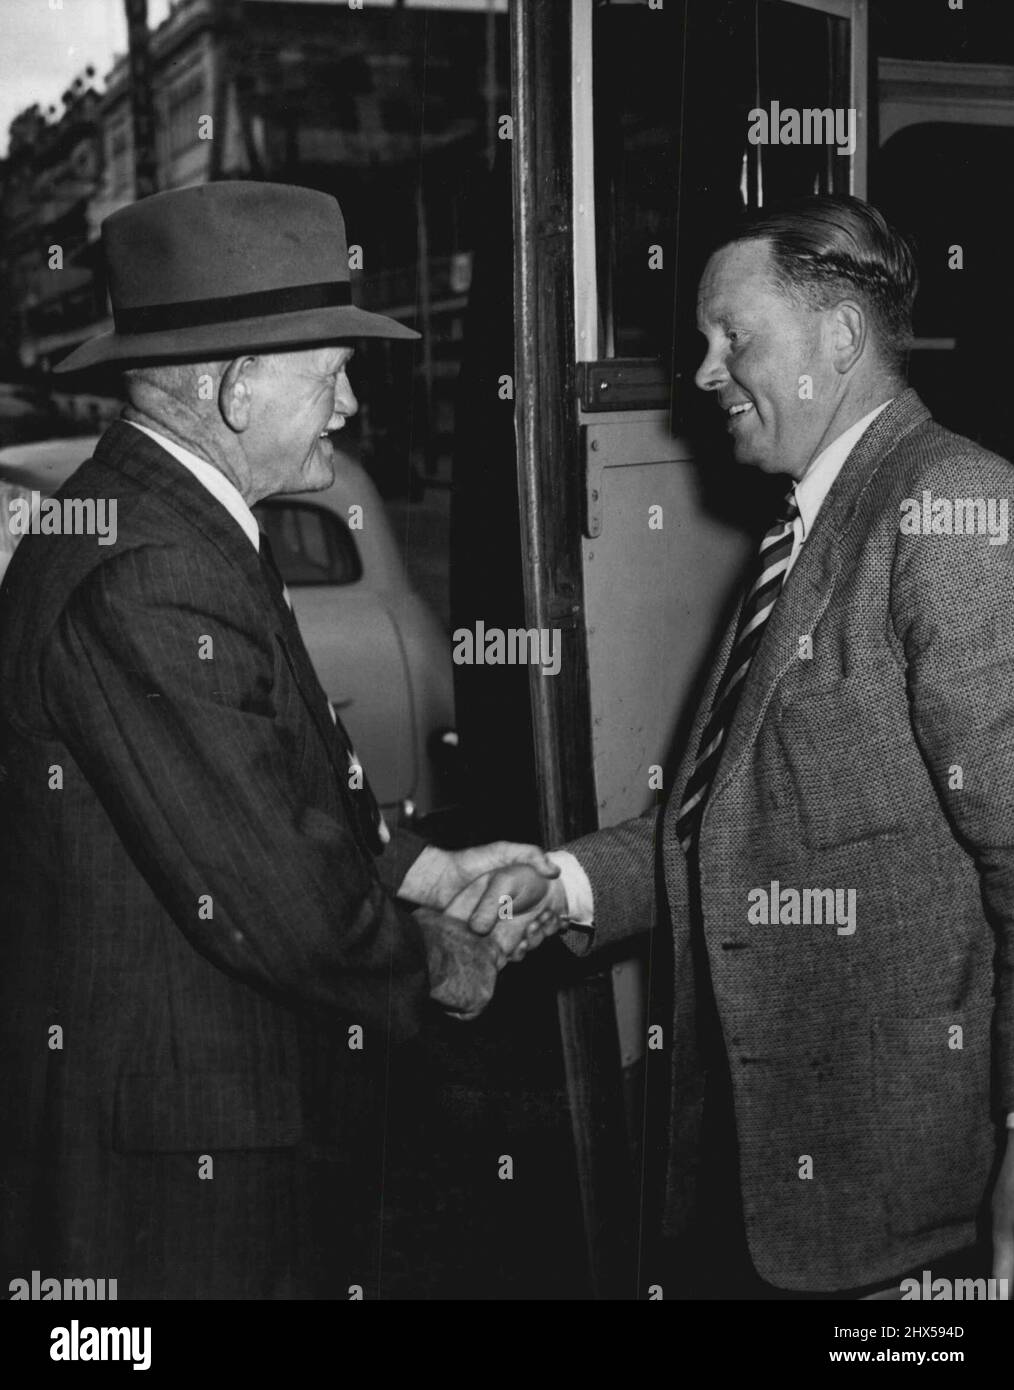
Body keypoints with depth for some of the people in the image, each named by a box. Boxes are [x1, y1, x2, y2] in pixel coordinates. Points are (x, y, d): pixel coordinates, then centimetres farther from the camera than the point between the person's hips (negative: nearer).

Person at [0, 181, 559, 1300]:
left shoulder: (183, 528, 10)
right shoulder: (145, 578, -25)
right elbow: (264, 894, -25)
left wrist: (428, 871, 8)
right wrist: (428, 964, -8)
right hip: (180, 1156, -10)